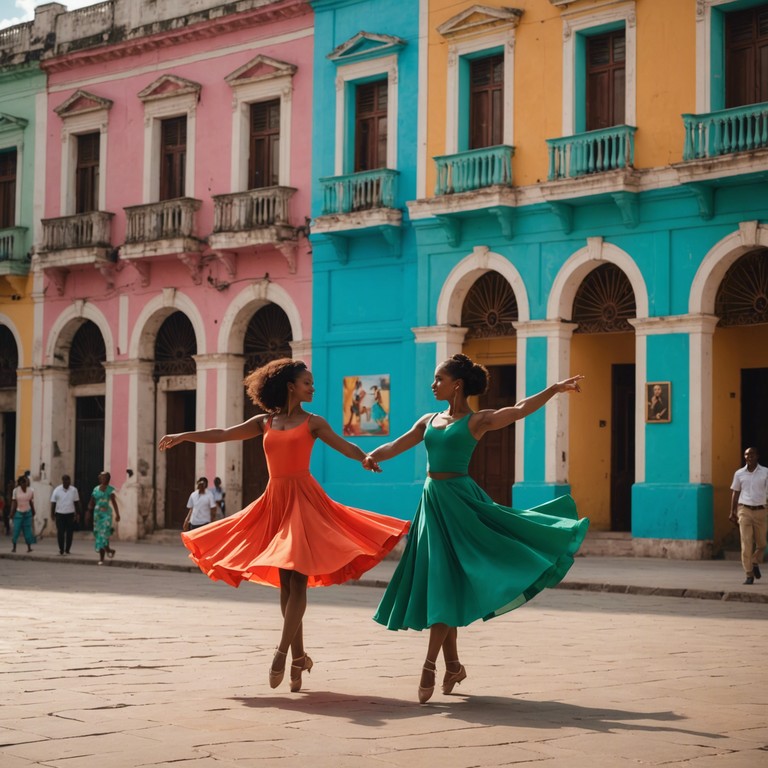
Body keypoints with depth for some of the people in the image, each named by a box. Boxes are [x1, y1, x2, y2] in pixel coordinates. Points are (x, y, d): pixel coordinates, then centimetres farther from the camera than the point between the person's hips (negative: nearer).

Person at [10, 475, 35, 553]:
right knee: (16, 529, -1)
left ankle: (29, 547, 8)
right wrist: (12, 514, -5)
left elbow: (31, 502, 8)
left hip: (27, 513, 2)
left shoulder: (31, 491, -1)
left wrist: (33, 512, 15)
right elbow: (14, 502, -3)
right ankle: (14, 547, 8)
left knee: (27, 530, 2)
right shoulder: (16, 490, -5)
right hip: (18, 513, -1)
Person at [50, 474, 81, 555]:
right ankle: (61, 549, 7)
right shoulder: (57, 490, -1)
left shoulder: (74, 490, 2)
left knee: (69, 533, 2)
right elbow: (53, 503, 2)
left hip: (70, 514, 1)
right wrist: (52, 514, -2)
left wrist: (77, 514, 5)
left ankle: (67, 550, 12)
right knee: (60, 533, -3)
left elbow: (76, 502, 7)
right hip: (59, 514, -1)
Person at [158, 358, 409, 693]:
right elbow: (224, 434, 12)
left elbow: (347, 448, 5)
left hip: (304, 500, -3)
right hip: (275, 501, 3)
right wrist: (182, 436, 8)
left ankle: (282, 652, -16)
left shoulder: (312, 422, 6)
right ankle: (298, 656, 12)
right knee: (285, 584, 5)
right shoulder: (265, 422, 13)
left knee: (297, 580, -13)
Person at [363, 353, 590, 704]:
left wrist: (555, 388, -26)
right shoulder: (430, 420, 14)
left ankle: (430, 665, -9)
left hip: (458, 501, -6)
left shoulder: (477, 421, -3)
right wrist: (372, 456, -9)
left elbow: (520, 409, -14)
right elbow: (397, 445, 12)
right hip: (432, 501, 6)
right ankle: (453, 665, 18)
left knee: (445, 582, -11)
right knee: (434, 583, 8)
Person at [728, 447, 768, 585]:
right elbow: (735, 493, 12)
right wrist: (732, 512, 8)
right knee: (746, 543, -6)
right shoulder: (739, 474, 6)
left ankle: (755, 563, 37)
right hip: (744, 510, 0)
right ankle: (749, 575, -2)